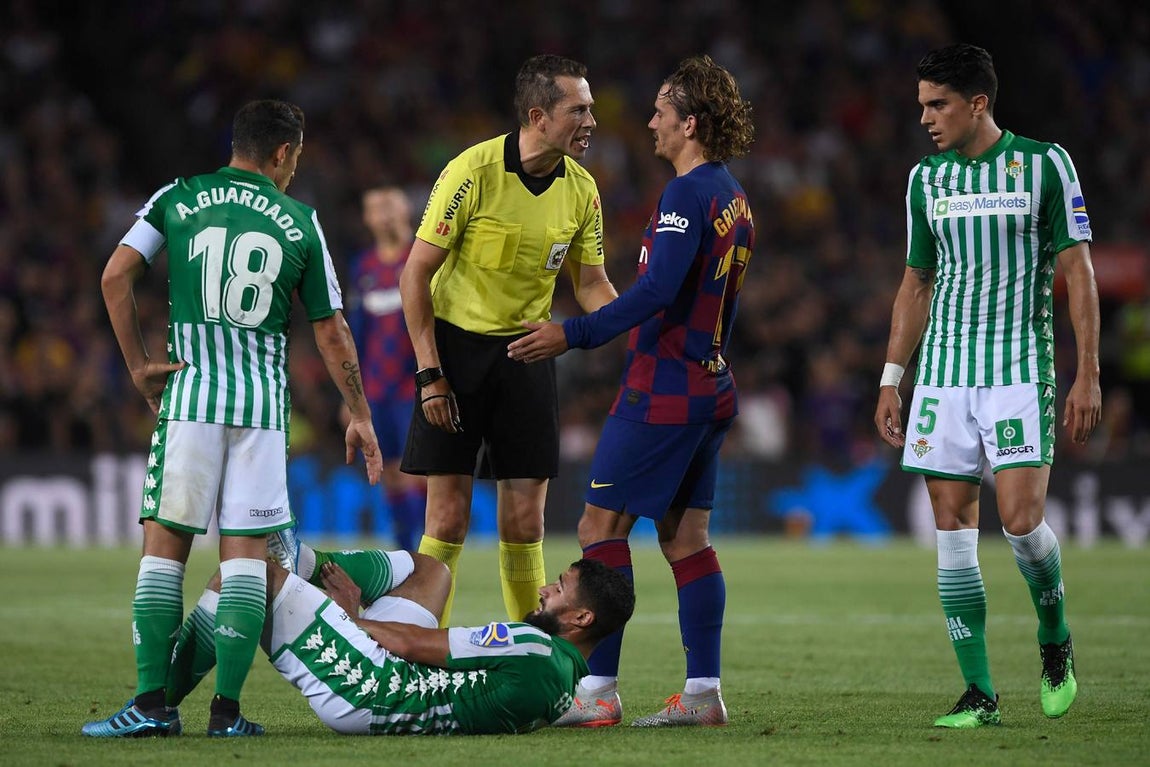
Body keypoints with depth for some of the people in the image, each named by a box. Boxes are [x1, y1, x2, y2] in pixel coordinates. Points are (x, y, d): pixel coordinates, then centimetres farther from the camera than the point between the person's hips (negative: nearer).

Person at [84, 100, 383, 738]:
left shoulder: (177, 199, 7)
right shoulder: (300, 223, 8)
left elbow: (115, 277, -4)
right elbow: (331, 333, 10)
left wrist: (138, 364, 5)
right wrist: (360, 415, 19)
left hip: (189, 397, 0)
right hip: (264, 403, 0)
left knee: (164, 546, 3)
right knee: (246, 553, 1)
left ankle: (151, 701, -2)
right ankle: (227, 709, -4)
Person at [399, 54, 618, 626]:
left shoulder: (581, 190, -1)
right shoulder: (472, 172, -16)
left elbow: (590, 285, 10)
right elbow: (415, 273, -12)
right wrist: (430, 376, -15)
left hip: (527, 353, 4)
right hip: (457, 346, -4)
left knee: (524, 520, 3)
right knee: (448, 518, -5)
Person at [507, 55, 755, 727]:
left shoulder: (687, 193, -15)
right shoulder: (734, 199, 14)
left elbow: (658, 289, -24)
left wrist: (573, 336, -23)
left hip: (664, 388, -9)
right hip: (711, 384, 9)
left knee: (602, 524, -5)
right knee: (686, 537, 10)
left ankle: (599, 691, -8)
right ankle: (704, 692, 7)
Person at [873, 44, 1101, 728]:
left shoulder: (1045, 164, -2)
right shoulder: (927, 178, 11)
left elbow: (1078, 272, -1)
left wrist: (1088, 375, -7)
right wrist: (891, 380, 13)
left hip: (1021, 370, -4)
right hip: (943, 374, 4)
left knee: (1021, 519, -15)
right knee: (953, 528, -2)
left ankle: (1055, 638, 14)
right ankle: (979, 693, 2)